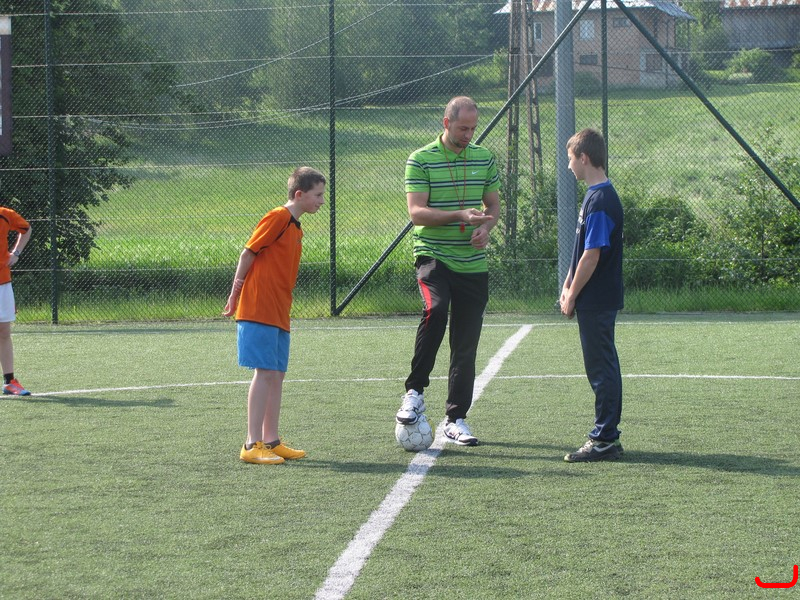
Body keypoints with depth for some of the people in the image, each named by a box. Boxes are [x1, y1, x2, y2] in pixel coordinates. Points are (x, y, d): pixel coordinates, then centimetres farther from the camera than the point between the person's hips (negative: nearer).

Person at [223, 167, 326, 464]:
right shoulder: (277, 218, -10)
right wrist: (235, 294, -6)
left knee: (277, 375, 10)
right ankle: (253, 445, -10)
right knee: (265, 372, -10)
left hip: (279, 314, 9)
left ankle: (271, 441, 15)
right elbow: (248, 253, -10)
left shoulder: (295, 227, 18)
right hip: (259, 309, -9)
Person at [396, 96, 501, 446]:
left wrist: (486, 227, -3)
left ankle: (456, 419, 14)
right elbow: (417, 212, -10)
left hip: (473, 263, 5)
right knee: (435, 309, -32)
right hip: (433, 256, -4)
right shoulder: (421, 160, -3)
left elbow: (494, 206, 19)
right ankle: (415, 392, -20)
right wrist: (460, 214, -22)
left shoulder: (485, 159, 11)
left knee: (466, 344, 5)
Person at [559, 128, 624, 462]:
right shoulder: (597, 196, 13)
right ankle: (606, 436, 20)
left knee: (601, 369, -5)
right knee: (602, 368, 14)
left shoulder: (600, 200, -18)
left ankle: (604, 440, -2)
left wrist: (572, 296, -14)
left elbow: (592, 255, -20)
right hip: (598, 300, 10)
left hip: (596, 302, -10)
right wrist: (568, 286, 15)